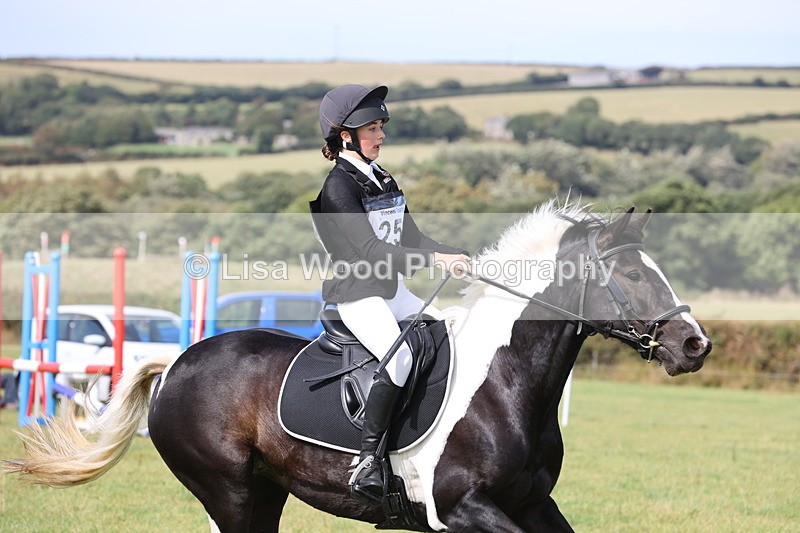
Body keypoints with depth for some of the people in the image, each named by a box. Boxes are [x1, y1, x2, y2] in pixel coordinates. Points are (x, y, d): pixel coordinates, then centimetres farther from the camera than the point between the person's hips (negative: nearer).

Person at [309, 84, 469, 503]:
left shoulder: (384, 181, 14)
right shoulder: (338, 187, -13)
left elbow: (410, 237, 15)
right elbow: (369, 248, -23)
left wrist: (454, 256, -2)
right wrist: (434, 260, -30)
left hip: (393, 289, 9)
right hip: (356, 295, -9)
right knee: (399, 357, -30)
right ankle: (368, 462, -29)